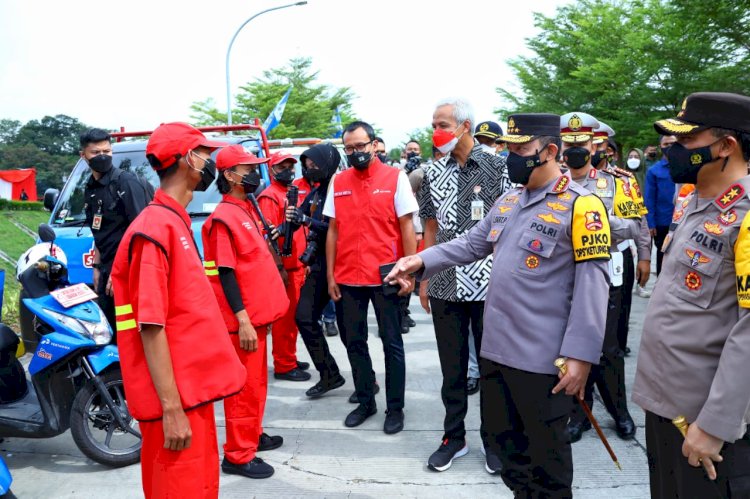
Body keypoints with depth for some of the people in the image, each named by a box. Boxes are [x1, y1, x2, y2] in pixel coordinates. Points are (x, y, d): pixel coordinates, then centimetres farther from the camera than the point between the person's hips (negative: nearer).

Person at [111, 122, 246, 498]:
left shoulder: (175, 222, 10)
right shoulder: (155, 228, -18)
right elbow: (151, 327, -21)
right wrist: (171, 408, -21)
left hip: (192, 387, 9)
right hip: (176, 398, -9)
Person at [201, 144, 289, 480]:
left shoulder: (247, 209, 12)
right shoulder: (224, 217, -16)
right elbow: (226, 273, -20)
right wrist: (243, 320, -22)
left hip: (258, 312, 9)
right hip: (243, 319, -9)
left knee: (257, 381, 20)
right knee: (244, 386, 0)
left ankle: (253, 435, 34)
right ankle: (238, 455, 11)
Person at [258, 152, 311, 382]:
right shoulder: (269, 197, -9)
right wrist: (279, 267, -19)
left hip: (298, 266, 9)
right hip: (283, 268, -9)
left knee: (294, 316, 15)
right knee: (284, 317, -2)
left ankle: (290, 359, 26)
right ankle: (283, 366, 6)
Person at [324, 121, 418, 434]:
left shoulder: (395, 178, -3)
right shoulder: (337, 182, 7)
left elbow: (406, 227, -3)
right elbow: (333, 230, 9)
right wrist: (330, 275, 5)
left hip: (385, 276, -3)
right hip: (347, 278, 4)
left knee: (392, 343, 6)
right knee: (354, 342, 12)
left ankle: (395, 407, 20)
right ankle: (365, 401, 29)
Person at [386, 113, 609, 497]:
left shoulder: (580, 206, -13)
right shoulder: (508, 200, 10)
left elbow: (591, 288, -16)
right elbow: (471, 245, 13)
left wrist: (580, 355, -20)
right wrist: (422, 261, -2)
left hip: (542, 357, -7)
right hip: (496, 347, 7)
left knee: (546, 449, 11)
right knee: (503, 438, 21)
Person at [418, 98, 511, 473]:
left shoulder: (497, 168, -4)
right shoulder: (433, 174, 7)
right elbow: (431, 230, 12)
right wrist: (424, 279, 10)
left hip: (488, 285, -3)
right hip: (445, 286, 3)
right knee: (452, 367, 12)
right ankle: (453, 437, 28)